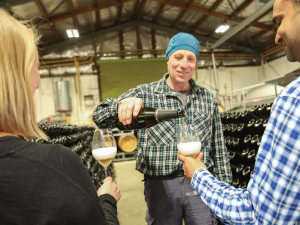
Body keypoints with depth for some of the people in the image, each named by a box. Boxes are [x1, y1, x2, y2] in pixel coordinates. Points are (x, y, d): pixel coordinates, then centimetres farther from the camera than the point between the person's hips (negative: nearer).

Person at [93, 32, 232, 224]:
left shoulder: (208, 98, 6)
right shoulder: (145, 93, -3)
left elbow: (219, 148, 9)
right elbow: (99, 117, -12)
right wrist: (122, 103, -33)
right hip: (161, 185, -1)